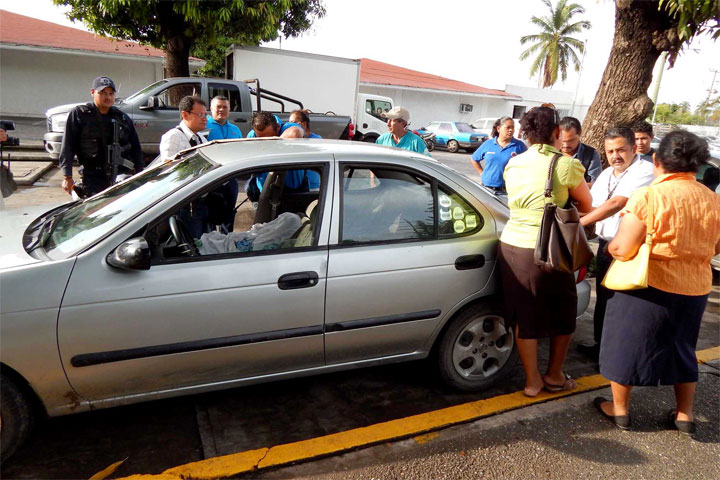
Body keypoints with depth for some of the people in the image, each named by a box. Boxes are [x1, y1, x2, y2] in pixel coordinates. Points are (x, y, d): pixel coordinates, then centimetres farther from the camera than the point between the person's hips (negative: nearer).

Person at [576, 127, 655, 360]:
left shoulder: (645, 172, -15)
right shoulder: (606, 174, 12)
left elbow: (616, 203, -27)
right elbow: (592, 204, 18)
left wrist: (579, 223, -27)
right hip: (605, 246, 8)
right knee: (603, 300, 18)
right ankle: (601, 346, 34)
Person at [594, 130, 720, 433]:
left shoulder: (648, 197, -19)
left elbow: (621, 249, -21)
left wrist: (609, 247, 0)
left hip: (648, 287, -5)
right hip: (695, 290, 6)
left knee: (626, 344, 12)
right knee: (681, 349, 23)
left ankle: (619, 409, 25)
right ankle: (684, 415, 33)